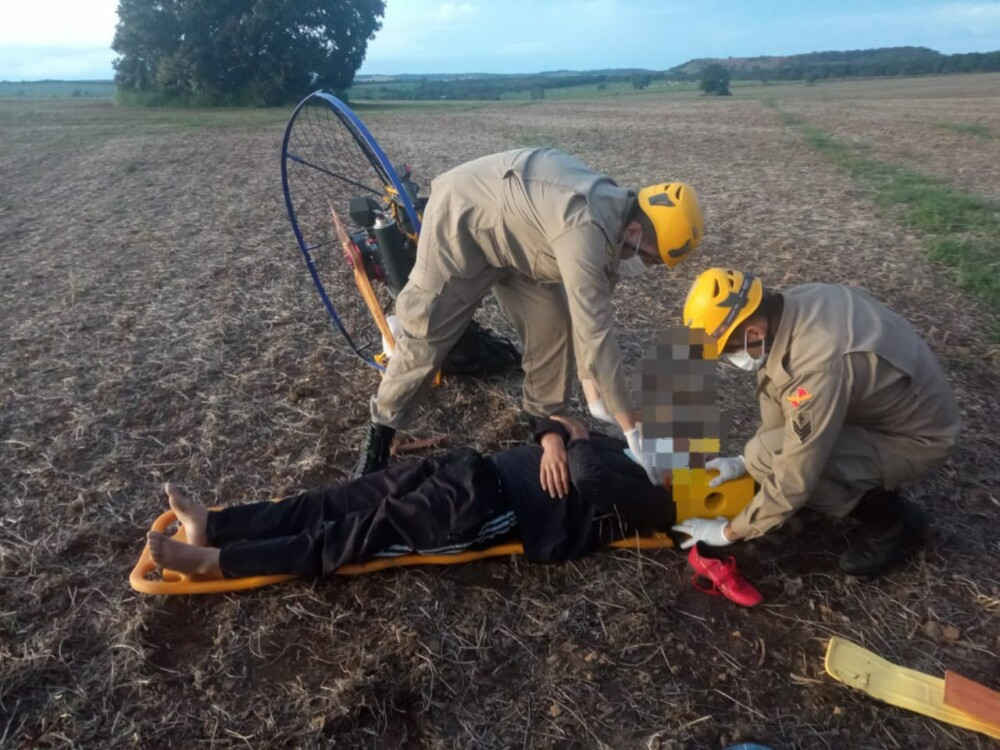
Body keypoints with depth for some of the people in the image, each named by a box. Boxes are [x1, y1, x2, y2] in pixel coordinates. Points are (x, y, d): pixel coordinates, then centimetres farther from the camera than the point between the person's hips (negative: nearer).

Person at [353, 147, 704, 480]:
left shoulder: (615, 213, -8)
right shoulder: (586, 230, -38)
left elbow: (592, 314, 1)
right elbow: (596, 334, -38)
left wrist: (593, 389, 1)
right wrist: (633, 429, -32)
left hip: (511, 232, 8)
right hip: (461, 219, -8)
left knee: (552, 326, 1)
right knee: (427, 335, -6)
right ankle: (380, 430, 12)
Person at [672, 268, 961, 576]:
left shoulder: (818, 367, -37)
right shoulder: (793, 305, -11)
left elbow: (794, 479, -28)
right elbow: (776, 403, 6)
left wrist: (730, 531, -15)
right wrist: (744, 460, 4)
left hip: (918, 437, -8)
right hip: (885, 403, 8)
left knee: (768, 457, -23)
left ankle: (891, 521, -1)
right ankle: (874, 486, 14)